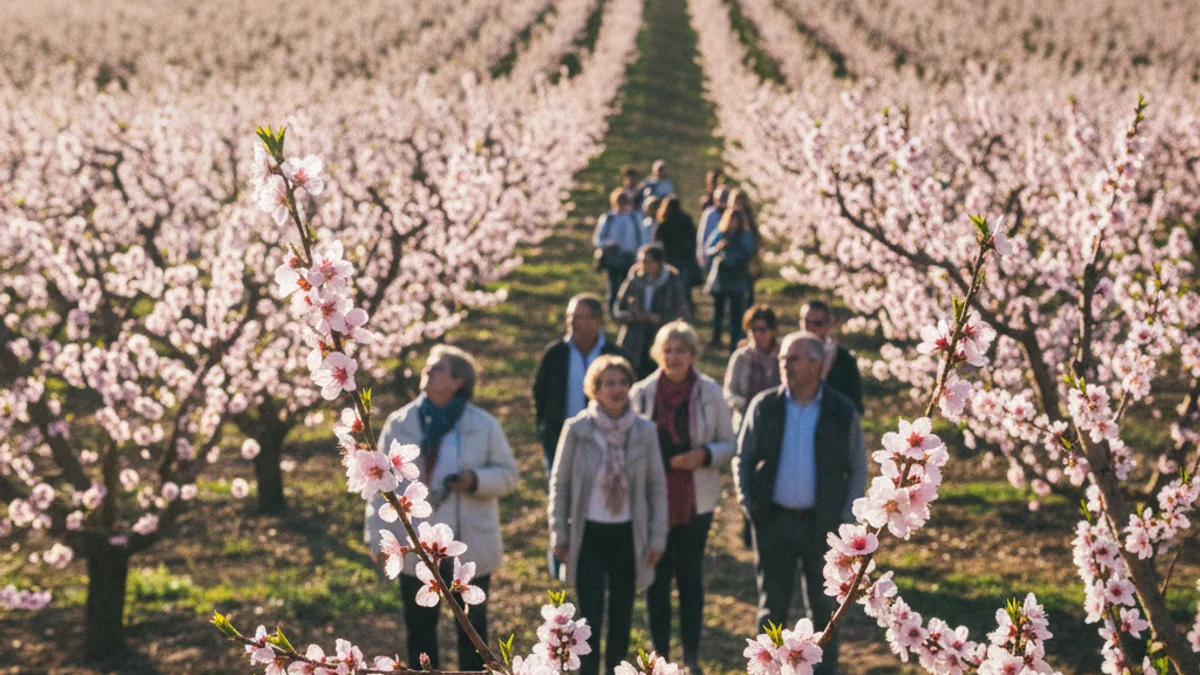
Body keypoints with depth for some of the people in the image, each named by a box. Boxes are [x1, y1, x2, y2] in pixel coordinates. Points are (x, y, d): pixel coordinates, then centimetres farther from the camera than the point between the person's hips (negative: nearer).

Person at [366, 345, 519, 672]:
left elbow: (508, 474, 0)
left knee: (473, 625, 10)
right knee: (420, 626, 12)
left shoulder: (484, 425, -4)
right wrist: (379, 536, -5)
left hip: (470, 546, -1)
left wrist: (476, 480, -20)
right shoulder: (400, 424, -1)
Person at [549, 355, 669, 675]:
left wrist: (658, 537, 0)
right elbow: (559, 483, -2)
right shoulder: (577, 430, -9)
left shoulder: (645, 431, -4)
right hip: (589, 532, -2)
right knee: (590, 616, -3)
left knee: (622, 616, 13)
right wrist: (559, 535, -2)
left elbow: (658, 485, 2)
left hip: (628, 533, 2)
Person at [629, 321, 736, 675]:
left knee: (691, 576, 6)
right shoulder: (641, 393, -4)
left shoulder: (710, 393, -4)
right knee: (657, 577, 6)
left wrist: (705, 455, -16)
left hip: (695, 500, 0)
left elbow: (729, 444, 1)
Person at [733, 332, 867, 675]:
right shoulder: (764, 406, -1)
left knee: (823, 607, 10)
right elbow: (742, 458, 8)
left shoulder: (843, 412, -3)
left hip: (821, 524, -1)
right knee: (772, 607, 8)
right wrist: (747, 504, -2)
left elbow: (858, 470, 4)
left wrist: (845, 517, -4)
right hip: (773, 520, 1)